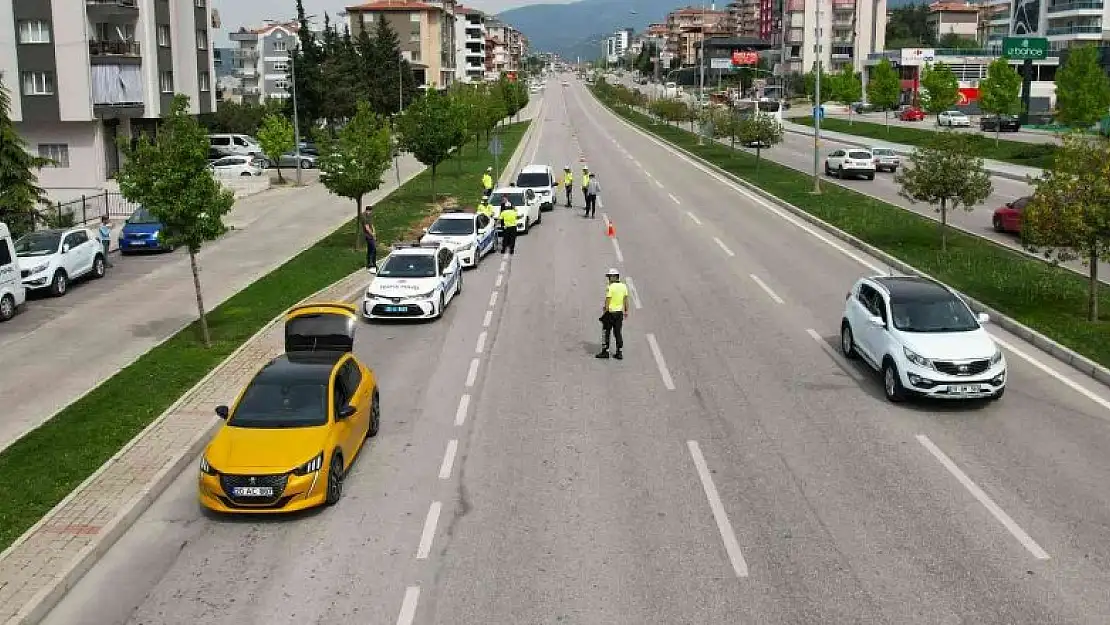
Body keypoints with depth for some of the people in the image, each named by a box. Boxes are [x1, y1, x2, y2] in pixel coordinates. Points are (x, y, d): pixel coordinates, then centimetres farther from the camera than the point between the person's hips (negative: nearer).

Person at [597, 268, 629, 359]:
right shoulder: (623, 286, 3)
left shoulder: (610, 287, -15)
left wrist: (604, 312, -11)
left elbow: (607, 301, -16)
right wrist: (626, 311, 17)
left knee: (606, 332, 6)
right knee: (618, 333, 11)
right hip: (619, 312, 6)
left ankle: (605, 351, 9)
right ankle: (619, 353, 11)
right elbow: (626, 299, 9)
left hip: (610, 312, -6)